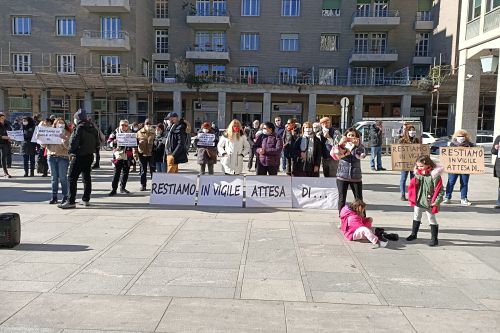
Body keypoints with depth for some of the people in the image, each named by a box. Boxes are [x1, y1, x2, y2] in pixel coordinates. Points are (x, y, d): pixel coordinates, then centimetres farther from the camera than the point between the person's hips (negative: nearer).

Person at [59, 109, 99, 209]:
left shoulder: (79, 128, -13)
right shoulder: (93, 128, 10)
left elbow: (74, 141, -18)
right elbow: (97, 143, 15)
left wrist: (71, 152, -7)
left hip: (79, 156, -8)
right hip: (90, 156, 8)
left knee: (72, 178, -4)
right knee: (87, 177, 14)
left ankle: (71, 201, -5)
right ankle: (86, 199, 19)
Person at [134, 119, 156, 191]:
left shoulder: (154, 132, 1)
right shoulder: (139, 133, 4)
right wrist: (135, 154, -1)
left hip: (151, 154, -1)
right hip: (142, 154, 2)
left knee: (152, 170, 4)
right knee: (143, 170, 9)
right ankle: (143, 185, 19)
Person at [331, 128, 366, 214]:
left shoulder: (359, 146, 5)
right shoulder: (342, 145, 3)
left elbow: (363, 155, -14)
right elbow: (333, 153, -13)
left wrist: (357, 145, -27)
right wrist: (340, 144, -26)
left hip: (356, 177, 0)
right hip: (342, 176, 0)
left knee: (359, 199, 5)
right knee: (342, 199, 5)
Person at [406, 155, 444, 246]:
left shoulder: (434, 175, -19)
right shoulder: (417, 174, -2)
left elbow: (440, 190, -17)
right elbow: (413, 187, 10)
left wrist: (436, 201, -19)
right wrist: (411, 198, 6)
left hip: (429, 203, -6)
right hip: (418, 201, 6)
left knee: (432, 220, 7)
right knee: (416, 218, 20)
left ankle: (434, 238, 17)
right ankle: (413, 234, 36)